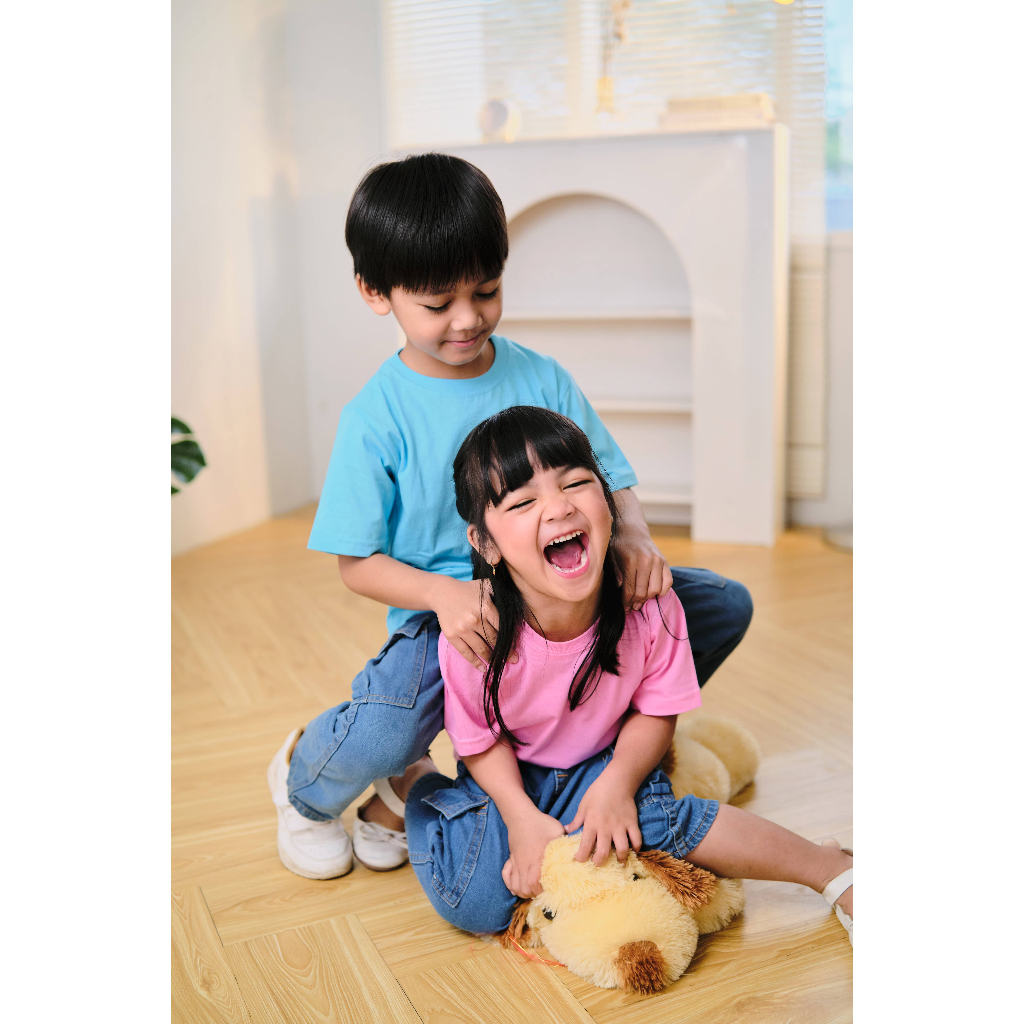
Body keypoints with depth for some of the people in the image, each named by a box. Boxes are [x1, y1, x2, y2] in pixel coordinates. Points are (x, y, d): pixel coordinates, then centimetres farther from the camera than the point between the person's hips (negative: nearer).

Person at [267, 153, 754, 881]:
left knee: (725, 604, -7)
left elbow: (610, 479, 4)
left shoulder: (541, 379, 1)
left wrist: (635, 538, -19)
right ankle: (302, 782, 9)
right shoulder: (378, 417, -9)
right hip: (446, 616, -4)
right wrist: (443, 594, -27)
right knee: (383, 731, -33)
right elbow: (358, 564, -7)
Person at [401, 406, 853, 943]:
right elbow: (479, 739, -13)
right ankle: (416, 780, 14)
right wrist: (522, 817, -26)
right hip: (508, 775, 0)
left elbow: (657, 711, -11)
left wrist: (618, 782, -28)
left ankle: (836, 873, -8)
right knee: (473, 903, -19)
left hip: (605, 763, 1)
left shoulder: (649, 606, -25)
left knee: (653, 816, -30)